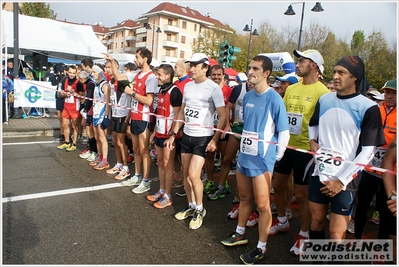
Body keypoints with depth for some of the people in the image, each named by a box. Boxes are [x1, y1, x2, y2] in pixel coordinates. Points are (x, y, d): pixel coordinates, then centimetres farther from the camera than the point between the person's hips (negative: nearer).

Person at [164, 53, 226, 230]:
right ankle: (191, 207, 29)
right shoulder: (187, 86, 8)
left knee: (193, 175, -10)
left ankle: (200, 210, 13)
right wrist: (173, 134, 10)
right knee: (186, 174, 11)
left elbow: (222, 116, -12)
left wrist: (215, 139, -19)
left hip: (203, 137, -6)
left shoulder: (213, 88, -11)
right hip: (186, 135, 7)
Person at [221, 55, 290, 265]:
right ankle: (240, 234, 39)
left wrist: (275, 157, -8)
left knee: (262, 205, 5)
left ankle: (261, 247, 21)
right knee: (244, 198, 21)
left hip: (262, 159, -7)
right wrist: (244, 144, 14)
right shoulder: (247, 96, 6)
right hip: (244, 155, 7)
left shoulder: (274, 99, -14)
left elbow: (284, 132, -11)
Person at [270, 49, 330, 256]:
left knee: (301, 194, 5)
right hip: (285, 145, 7)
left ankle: (304, 234, 25)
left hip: (305, 149, -7)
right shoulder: (291, 88, 9)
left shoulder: (321, 92, -12)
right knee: (278, 185, 17)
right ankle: (281, 221, 40)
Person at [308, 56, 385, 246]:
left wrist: (341, 181, -14)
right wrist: (312, 141, 2)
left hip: (344, 181, -4)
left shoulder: (368, 108, -10)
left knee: (336, 235, 1)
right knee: (316, 222, 18)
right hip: (319, 174, 5)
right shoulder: (324, 100, 4)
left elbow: (368, 151, -11)